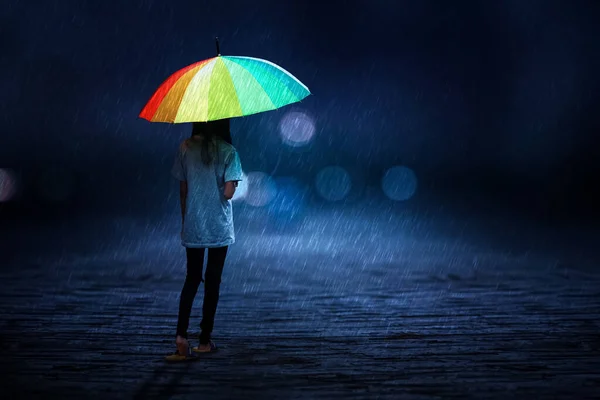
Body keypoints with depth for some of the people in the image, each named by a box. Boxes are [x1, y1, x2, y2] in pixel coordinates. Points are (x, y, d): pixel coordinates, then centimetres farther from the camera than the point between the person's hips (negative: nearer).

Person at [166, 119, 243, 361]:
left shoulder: (185, 148, -1)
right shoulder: (227, 151, -11)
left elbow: (182, 190, 5)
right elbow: (228, 193, -17)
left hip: (192, 226, 3)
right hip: (219, 228, -2)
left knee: (192, 279, 12)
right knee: (212, 282, 9)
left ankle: (181, 334, -7)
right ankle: (205, 341, 16)